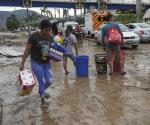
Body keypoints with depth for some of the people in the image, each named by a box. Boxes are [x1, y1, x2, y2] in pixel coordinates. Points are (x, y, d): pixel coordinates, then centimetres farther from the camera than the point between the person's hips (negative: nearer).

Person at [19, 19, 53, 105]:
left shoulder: (50, 38, -1)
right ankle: (42, 98, 24)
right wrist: (22, 63, -10)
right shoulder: (34, 37, -16)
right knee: (42, 82, -4)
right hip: (36, 63, -5)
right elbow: (27, 51, -11)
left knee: (49, 81, 8)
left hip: (46, 63, 5)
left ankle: (42, 91, 41)